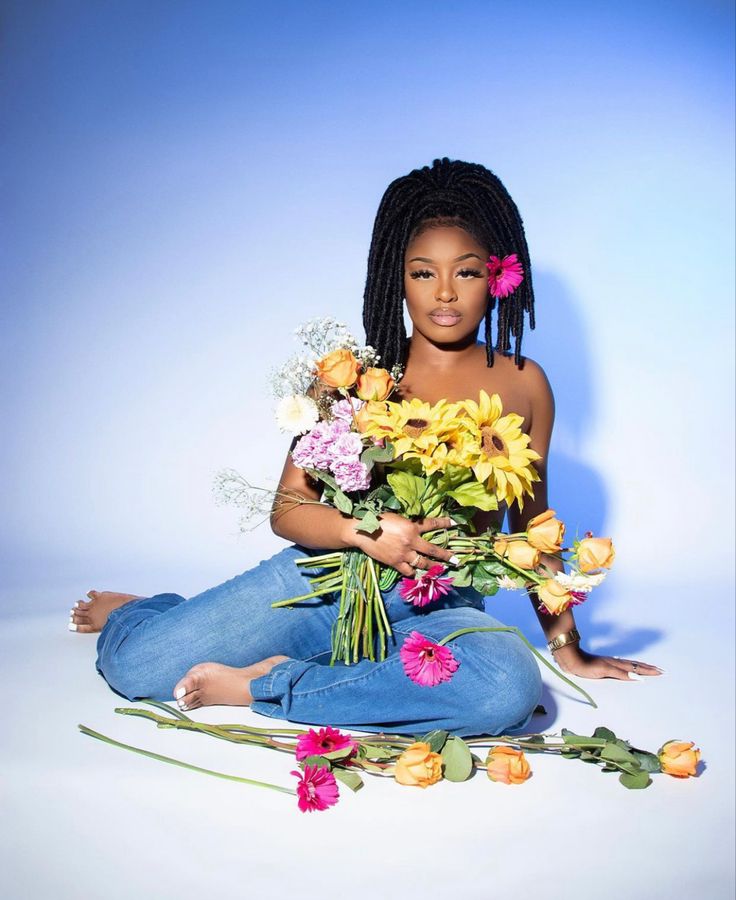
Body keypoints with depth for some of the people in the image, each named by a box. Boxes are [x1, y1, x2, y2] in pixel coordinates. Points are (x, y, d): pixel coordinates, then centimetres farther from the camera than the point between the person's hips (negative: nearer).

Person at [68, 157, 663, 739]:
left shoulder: (522, 385, 5)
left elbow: (531, 525, 14)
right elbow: (287, 509, -2)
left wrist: (568, 646, 16)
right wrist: (365, 529, -23)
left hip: (440, 607, 1)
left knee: (510, 686, -35)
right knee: (134, 665, -12)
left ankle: (266, 686, -18)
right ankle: (135, 612, 29)